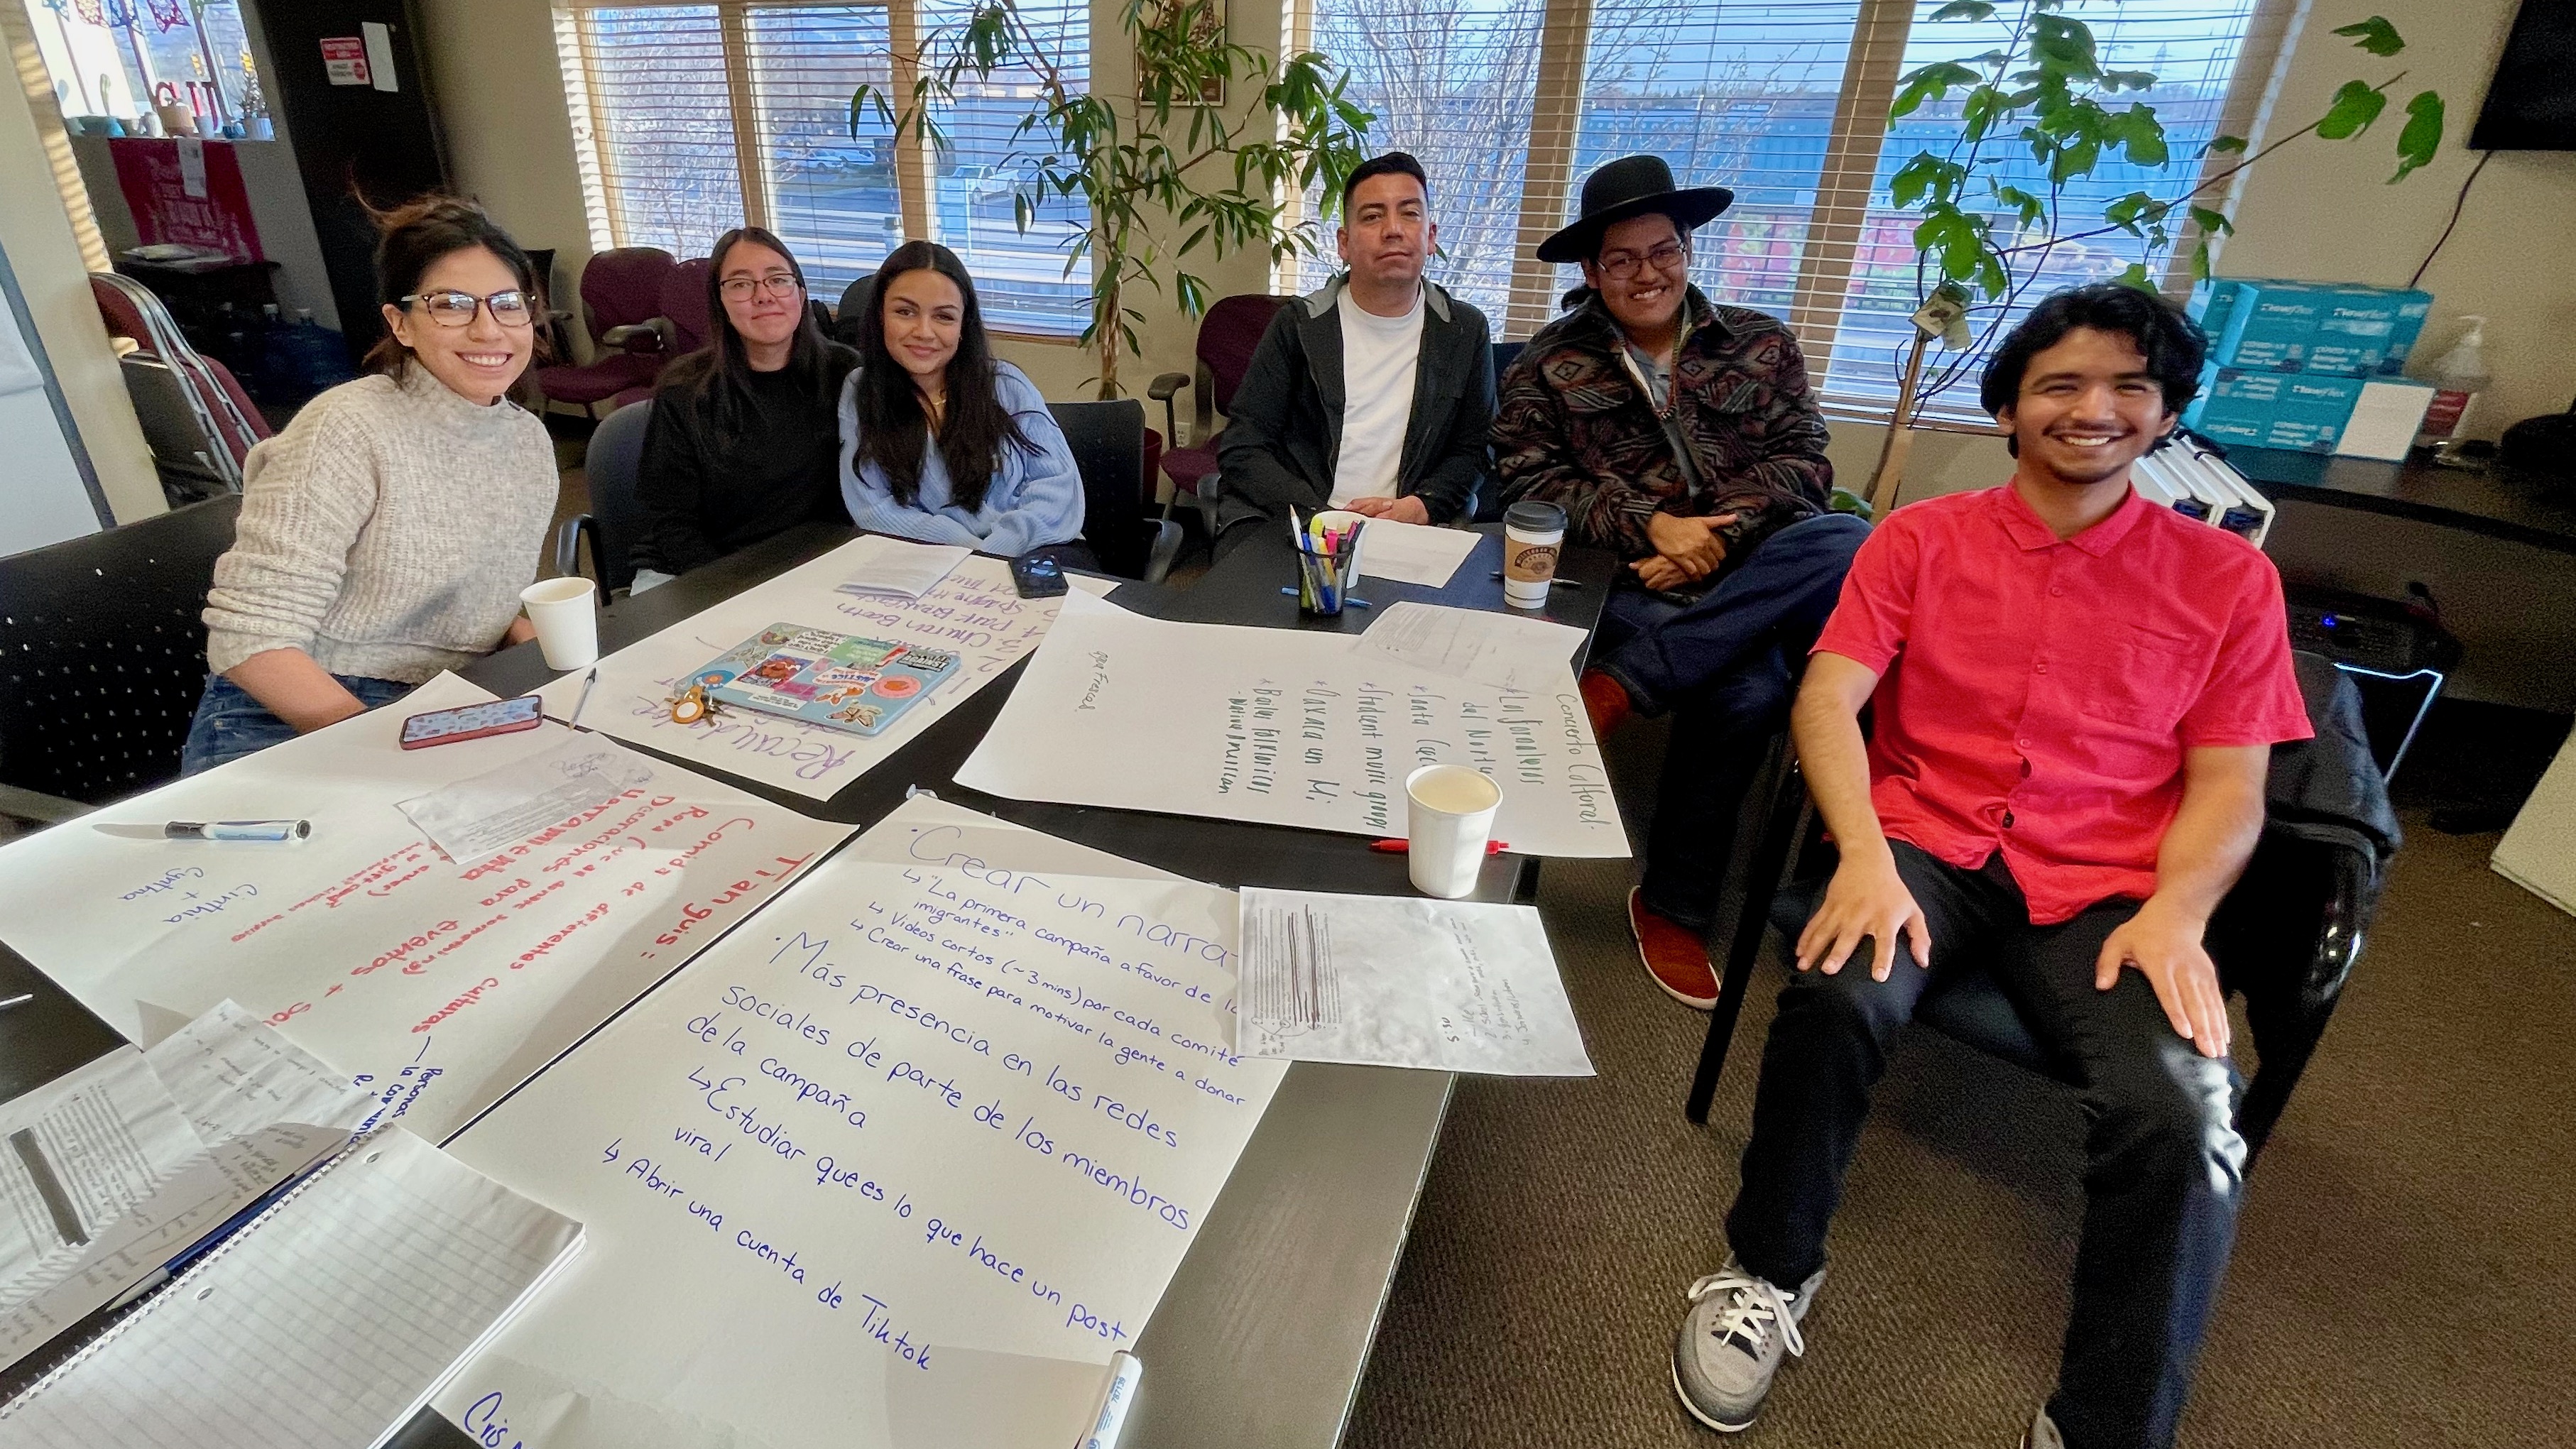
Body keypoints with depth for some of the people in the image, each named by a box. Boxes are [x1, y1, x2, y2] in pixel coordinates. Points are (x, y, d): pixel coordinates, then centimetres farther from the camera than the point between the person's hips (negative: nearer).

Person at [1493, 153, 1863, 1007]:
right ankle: (1673, 902, -17)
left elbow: (1803, 462, 5)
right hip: (1626, 580, -3)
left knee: (1850, 543, -31)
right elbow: (1530, 480, -2)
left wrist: (1716, 536, -14)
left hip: (1757, 574, 4)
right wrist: (1652, 526, -16)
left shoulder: (1761, 345, 15)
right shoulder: (1549, 364, 9)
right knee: (1746, 687, -32)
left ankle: (1615, 689, -30)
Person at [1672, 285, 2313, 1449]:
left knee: (2183, 1114, -26)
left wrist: (2174, 912, -12)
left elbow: (2229, 783, 8)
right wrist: (1863, 857, -19)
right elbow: (1827, 702, -3)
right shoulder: (1922, 538, 8)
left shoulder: (2226, 576, 11)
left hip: (2104, 887, 2)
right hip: (1926, 845, -1)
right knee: (1840, 1002, -32)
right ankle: (1770, 1273, -4)